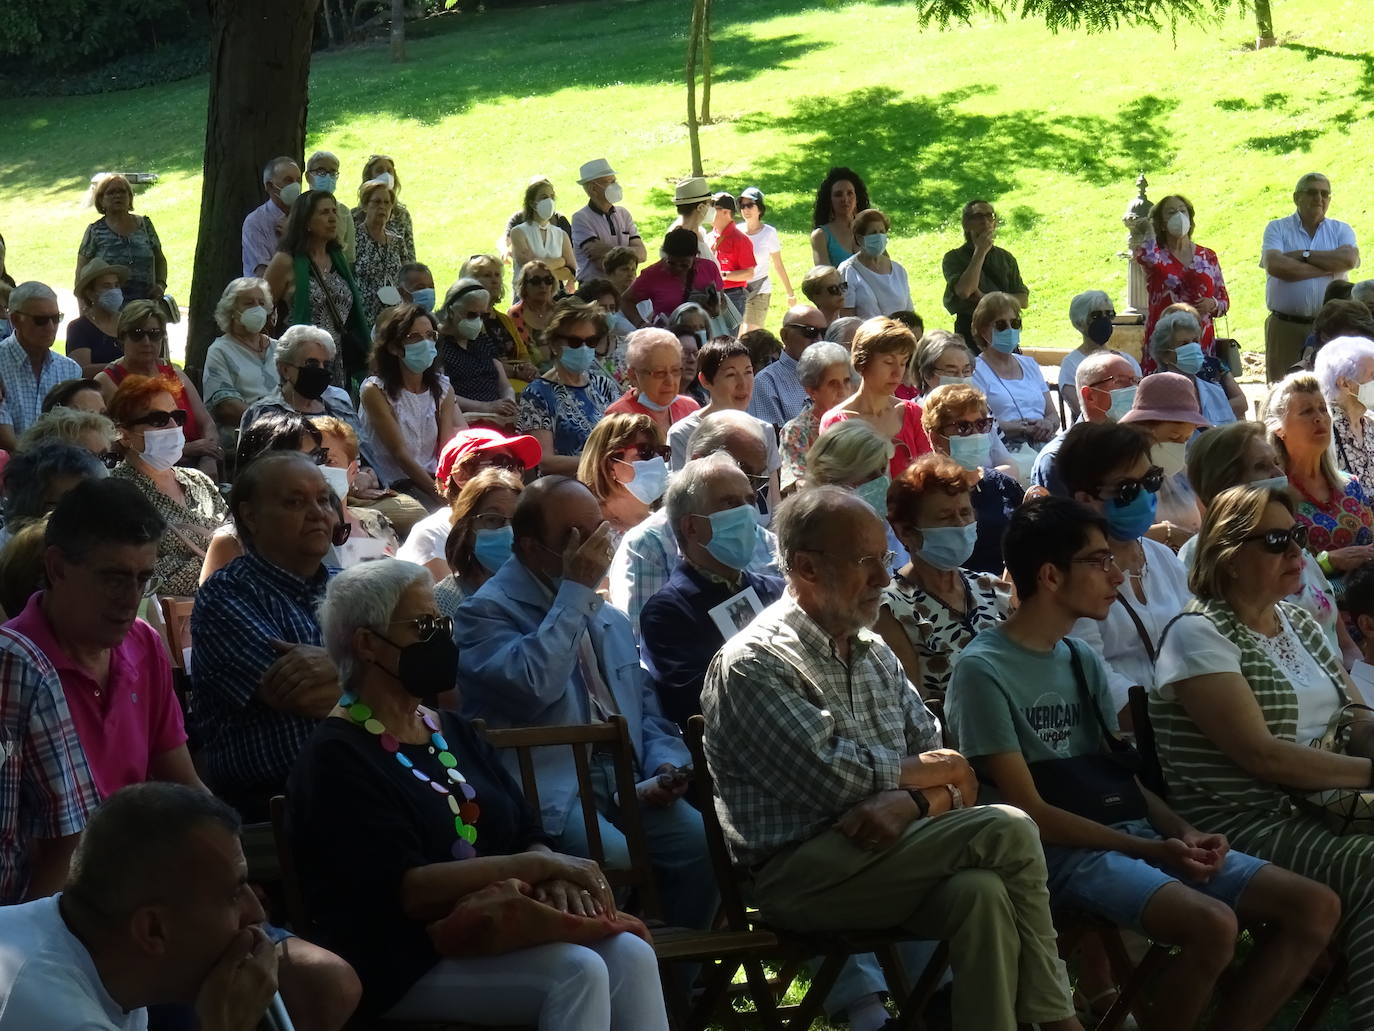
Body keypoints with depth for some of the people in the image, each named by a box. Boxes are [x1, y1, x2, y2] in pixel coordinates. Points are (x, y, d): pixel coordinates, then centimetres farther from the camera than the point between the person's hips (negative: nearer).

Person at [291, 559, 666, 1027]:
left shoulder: (453, 732, 18)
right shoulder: (336, 757, -7)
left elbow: (528, 833, 14)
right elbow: (405, 887, -17)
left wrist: (554, 878, -11)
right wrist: (538, 865, -18)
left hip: (494, 931, 7)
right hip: (407, 965, -7)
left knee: (630, 955, -19)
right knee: (578, 971, -28)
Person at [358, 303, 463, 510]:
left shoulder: (442, 389, 10)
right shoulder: (375, 391, -6)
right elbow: (400, 454, -12)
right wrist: (440, 495, -21)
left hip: (433, 480, 5)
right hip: (393, 488, -5)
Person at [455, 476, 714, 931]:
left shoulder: (611, 619, 24)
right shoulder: (486, 611, -1)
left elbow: (647, 710, 27)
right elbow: (533, 687, -20)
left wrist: (665, 765, 4)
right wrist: (575, 591, -13)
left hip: (626, 785, 7)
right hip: (551, 790, -6)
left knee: (701, 840, -19)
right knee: (614, 859, -33)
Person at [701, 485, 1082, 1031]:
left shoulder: (874, 654, 18)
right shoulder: (750, 663, -8)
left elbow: (952, 769, 11)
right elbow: (833, 778, -18)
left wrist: (911, 802, -13)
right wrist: (930, 772, -2)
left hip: (879, 857, 7)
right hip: (796, 874, -7)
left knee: (980, 892, -28)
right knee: (1006, 832, -20)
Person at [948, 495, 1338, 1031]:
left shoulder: (1083, 659, 18)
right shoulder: (984, 670, -7)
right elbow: (1029, 811, -12)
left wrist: (1183, 832, -2)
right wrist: (1153, 851, -16)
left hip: (1136, 835, 8)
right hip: (1065, 852, -8)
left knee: (1316, 906, -4)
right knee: (1212, 924, -33)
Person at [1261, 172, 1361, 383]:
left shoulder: (1341, 230, 12)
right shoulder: (1277, 229, 7)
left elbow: (1349, 259, -10)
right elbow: (1275, 265, -13)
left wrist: (1304, 255, -7)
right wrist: (1327, 269, -8)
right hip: (1286, 326, -1)